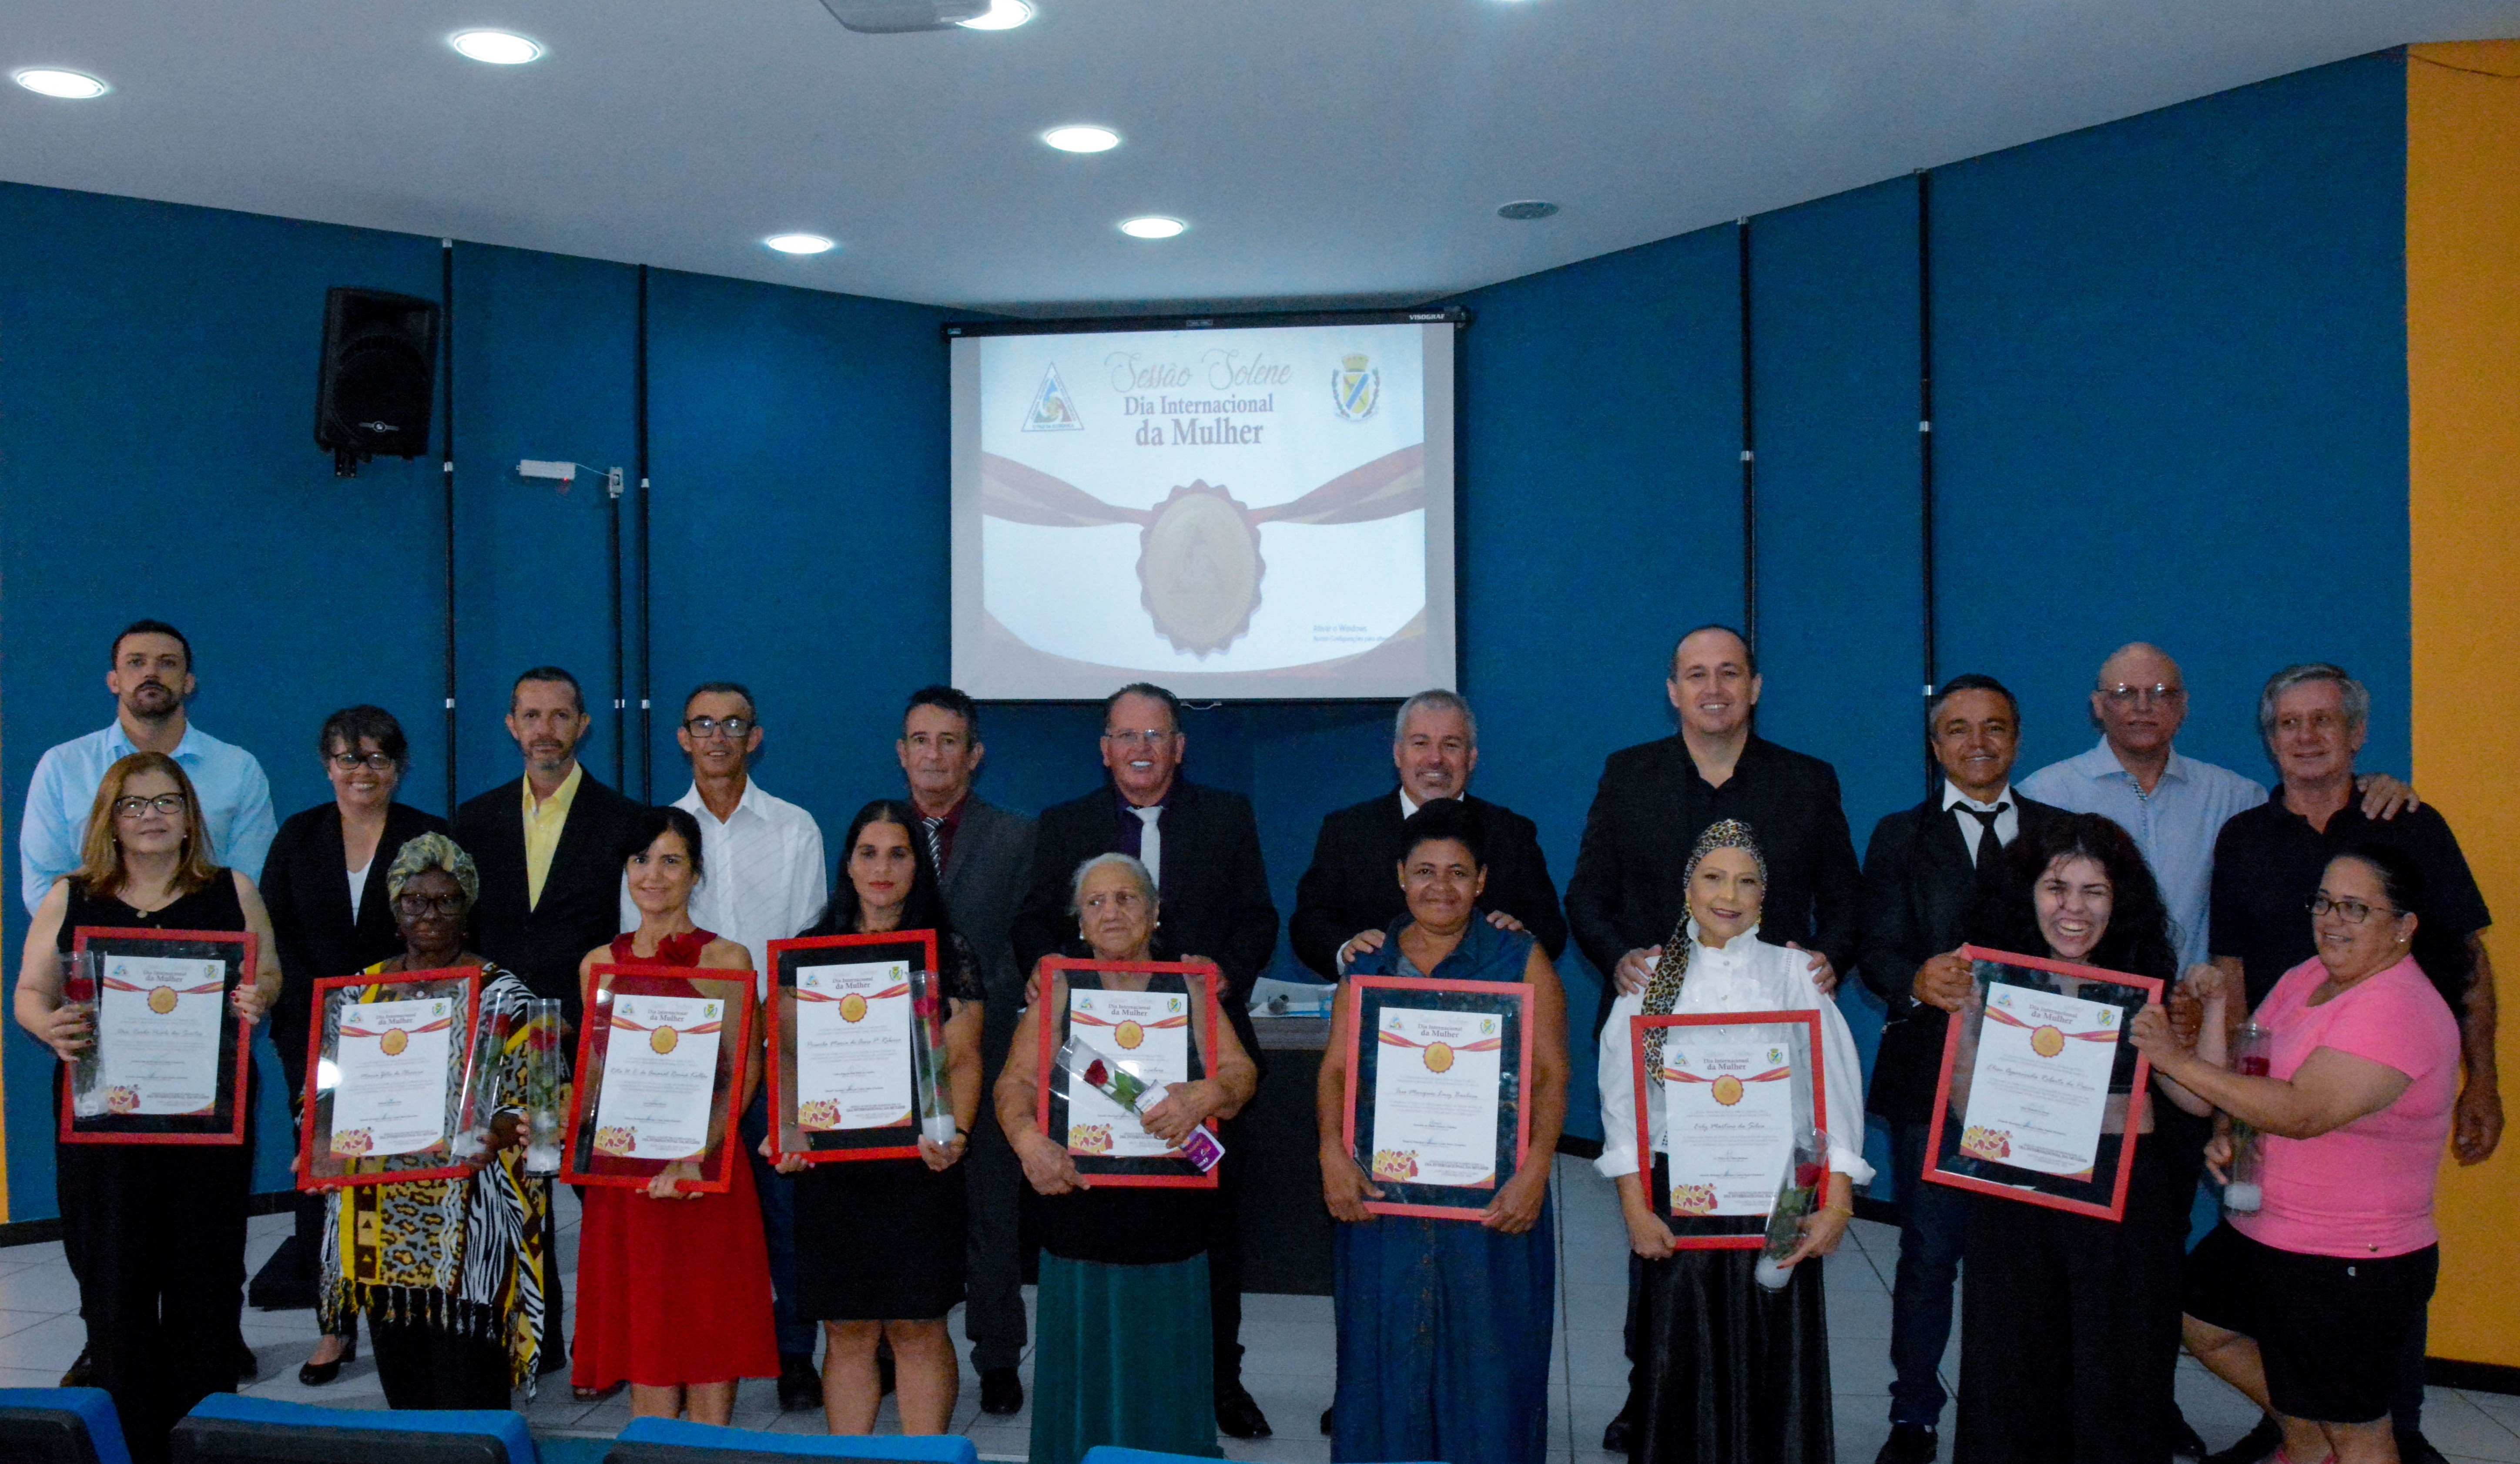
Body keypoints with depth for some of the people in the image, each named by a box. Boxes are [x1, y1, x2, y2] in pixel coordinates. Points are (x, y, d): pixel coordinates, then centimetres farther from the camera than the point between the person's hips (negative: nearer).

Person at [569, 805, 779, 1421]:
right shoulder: (600, 963, 12)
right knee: (642, 1342, 5)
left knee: (709, 1340, -2)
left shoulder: (727, 959, -1)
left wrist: (694, 1158, -20)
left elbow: (744, 1073, -8)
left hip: (707, 1174, -3)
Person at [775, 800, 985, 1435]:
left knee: (917, 1328, 2)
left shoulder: (949, 951, 3)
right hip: (831, 1163, 2)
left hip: (918, 1163, -2)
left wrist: (955, 1133, -17)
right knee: (846, 1330, 7)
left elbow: (963, 1059, -2)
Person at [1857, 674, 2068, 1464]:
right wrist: (1917, 983, -22)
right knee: (1929, 1255, 3)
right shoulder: (1901, 837, 10)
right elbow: (1877, 952, -1)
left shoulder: (2061, 832, 13)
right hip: (1933, 1078, -1)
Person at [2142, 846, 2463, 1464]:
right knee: (2199, 1319, 22)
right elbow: (2251, 1069, 16)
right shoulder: (2307, 978, 4)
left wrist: (2178, 1060, -30)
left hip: (2353, 1266, -9)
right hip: (2262, 1230, 9)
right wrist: (2227, 1132, -5)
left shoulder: (2399, 1009, -23)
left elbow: (2302, 1112, -31)